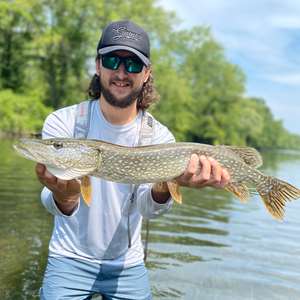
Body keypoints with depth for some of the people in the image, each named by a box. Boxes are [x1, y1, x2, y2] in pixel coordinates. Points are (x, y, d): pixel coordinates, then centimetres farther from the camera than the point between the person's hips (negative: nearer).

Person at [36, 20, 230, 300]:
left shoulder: (160, 137, -9)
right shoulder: (61, 122, -13)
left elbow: (147, 206, -22)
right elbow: (54, 205, -23)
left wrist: (166, 184, -44)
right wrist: (64, 195, -46)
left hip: (128, 265, 2)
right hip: (70, 259, -1)